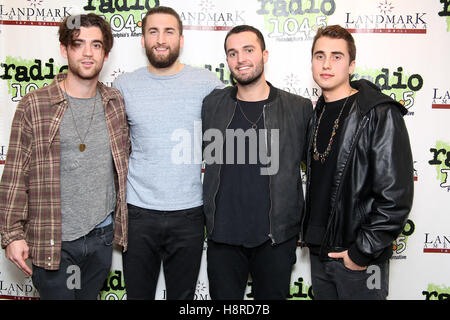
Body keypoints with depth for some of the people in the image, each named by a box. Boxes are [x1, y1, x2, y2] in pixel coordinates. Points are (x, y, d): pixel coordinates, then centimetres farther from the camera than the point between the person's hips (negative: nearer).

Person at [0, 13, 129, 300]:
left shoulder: (116, 103, 2)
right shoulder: (35, 104, -9)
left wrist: (124, 218, 11)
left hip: (102, 236, 4)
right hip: (53, 241, -3)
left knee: (90, 296, 20)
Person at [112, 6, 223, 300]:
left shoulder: (208, 83, -2)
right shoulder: (124, 85, 1)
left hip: (188, 212, 0)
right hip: (138, 211, 1)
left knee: (183, 295, 15)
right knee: (137, 294, 15)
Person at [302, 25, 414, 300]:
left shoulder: (380, 115, -14)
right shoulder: (316, 115, 8)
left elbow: (396, 196, -18)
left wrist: (362, 252, -17)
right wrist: (312, 237, 9)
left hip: (360, 260, -6)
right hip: (319, 251, 6)